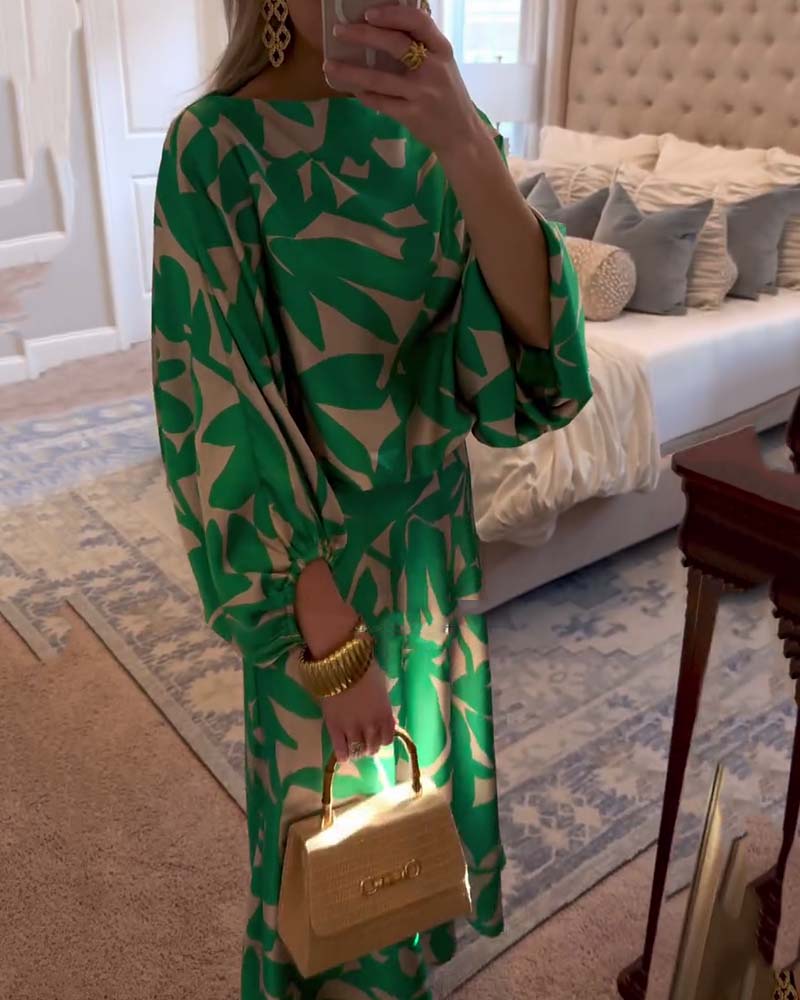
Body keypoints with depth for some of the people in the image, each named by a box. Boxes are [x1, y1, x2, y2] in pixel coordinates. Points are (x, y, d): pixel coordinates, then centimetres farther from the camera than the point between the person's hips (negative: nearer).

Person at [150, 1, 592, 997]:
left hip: (435, 521, 6)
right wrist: (331, 643, -19)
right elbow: (230, 409, -20)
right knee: (334, 800, 16)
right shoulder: (220, 143, -18)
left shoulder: (435, 125, -4)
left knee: (428, 754, 26)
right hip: (312, 548, -5)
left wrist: (467, 147, -36)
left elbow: (531, 336, -18)